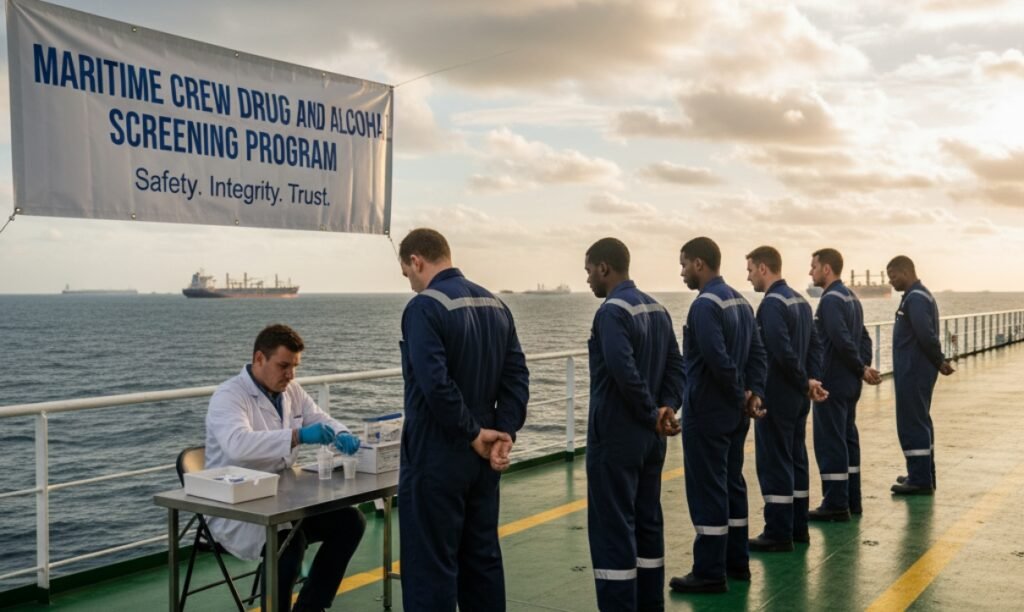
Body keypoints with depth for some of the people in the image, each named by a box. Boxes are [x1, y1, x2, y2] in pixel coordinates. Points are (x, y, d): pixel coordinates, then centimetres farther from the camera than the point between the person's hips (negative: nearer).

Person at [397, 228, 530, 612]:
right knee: (483, 558, 16)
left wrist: (473, 433, -14)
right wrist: (504, 433, -3)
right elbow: (517, 376, 4)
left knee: (430, 566, 2)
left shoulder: (424, 307, -15)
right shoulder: (496, 305, 10)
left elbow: (436, 384, -25)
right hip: (481, 458, 8)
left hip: (435, 457, -8)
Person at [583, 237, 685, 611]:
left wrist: (652, 414, -14)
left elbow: (626, 374, -27)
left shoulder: (612, 311, -16)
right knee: (648, 523, 15)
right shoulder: (657, 309, 11)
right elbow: (676, 365, 9)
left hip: (615, 438, -9)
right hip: (650, 437, 9)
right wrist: (667, 408, -2)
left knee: (612, 529, -1)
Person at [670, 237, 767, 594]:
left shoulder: (705, 304, -18)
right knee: (731, 484, 16)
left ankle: (710, 573, 4)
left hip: (707, 413, -9)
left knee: (706, 490, -2)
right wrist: (754, 393, 1)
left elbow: (719, 361, -25)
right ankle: (736, 562, 25)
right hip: (734, 412, 9)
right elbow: (758, 352, 9)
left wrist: (741, 397, -12)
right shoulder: (740, 300, 12)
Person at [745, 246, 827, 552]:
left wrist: (806, 383, -12)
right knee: (796, 460, 15)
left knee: (774, 464, -2)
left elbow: (783, 352, -24)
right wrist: (812, 381, 2)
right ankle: (798, 527, 24)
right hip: (798, 398, 9)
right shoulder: (800, 300, 12)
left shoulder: (772, 303, -17)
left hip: (776, 398, -9)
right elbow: (815, 346, 12)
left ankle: (778, 534, 4)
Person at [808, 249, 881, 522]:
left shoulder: (830, 299, -16)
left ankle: (835, 505, 1)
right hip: (850, 384, 10)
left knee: (829, 442, -3)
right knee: (848, 439, 14)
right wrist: (865, 367, 2)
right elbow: (863, 337, 14)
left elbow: (843, 341, -24)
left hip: (832, 384, -10)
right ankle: (852, 500, 22)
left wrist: (862, 369, -11)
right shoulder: (851, 297, 14)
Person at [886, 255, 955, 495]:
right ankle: (924, 475, 25)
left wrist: (940, 362, -12)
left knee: (912, 424, -5)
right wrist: (940, 361, 10)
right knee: (920, 422, 16)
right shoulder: (920, 295, 16)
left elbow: (926, 336, -24)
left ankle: (920, 480, -1)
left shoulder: (915, 298, -17)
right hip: (917, 371, 10)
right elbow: (927, 336, 18)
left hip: (913, 373, -10)